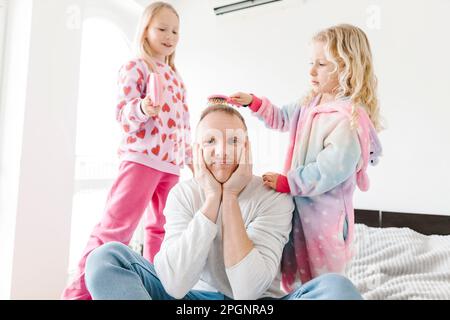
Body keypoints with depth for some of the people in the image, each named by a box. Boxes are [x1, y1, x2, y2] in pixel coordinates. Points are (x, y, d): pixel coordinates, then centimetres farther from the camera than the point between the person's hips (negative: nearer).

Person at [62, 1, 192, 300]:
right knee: (116, 226, -10)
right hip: (142, 158, -7)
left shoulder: (176, 76, 22)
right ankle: (80, 291, -1)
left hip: (171, 163, 8)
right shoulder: (135, 67, 1)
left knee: (163, 230, 11)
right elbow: (123, 111, -10)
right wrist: (143, 108, -32)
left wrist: (191, 157, 22)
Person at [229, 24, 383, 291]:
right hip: (299, 204, 8)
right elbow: (280, 118, 21)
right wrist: (253, 102, 7)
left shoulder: (351, 118, -22)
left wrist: (286, 182, -22)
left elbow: (330, 170, -27)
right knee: (296, 277, 24)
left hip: (325, 213, -8)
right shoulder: (311, 104, 5)